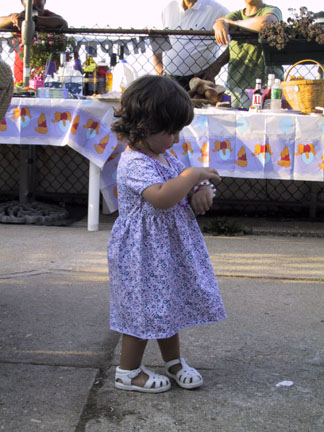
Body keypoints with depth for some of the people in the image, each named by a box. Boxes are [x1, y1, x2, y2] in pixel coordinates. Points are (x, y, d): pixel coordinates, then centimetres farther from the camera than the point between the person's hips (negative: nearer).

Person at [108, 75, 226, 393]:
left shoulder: (164, 157, 8)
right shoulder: (134, 163, -23)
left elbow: (183, 188, 18)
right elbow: (162, 197, -37)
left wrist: (202, 193, -5)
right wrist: (194, 175, -27)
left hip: (167, 248, 9)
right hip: (143, 253, -9)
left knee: (167, 304, 19)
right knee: (144, 308, 2)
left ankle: (173, 361, 36)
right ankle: (128, 372, 19)